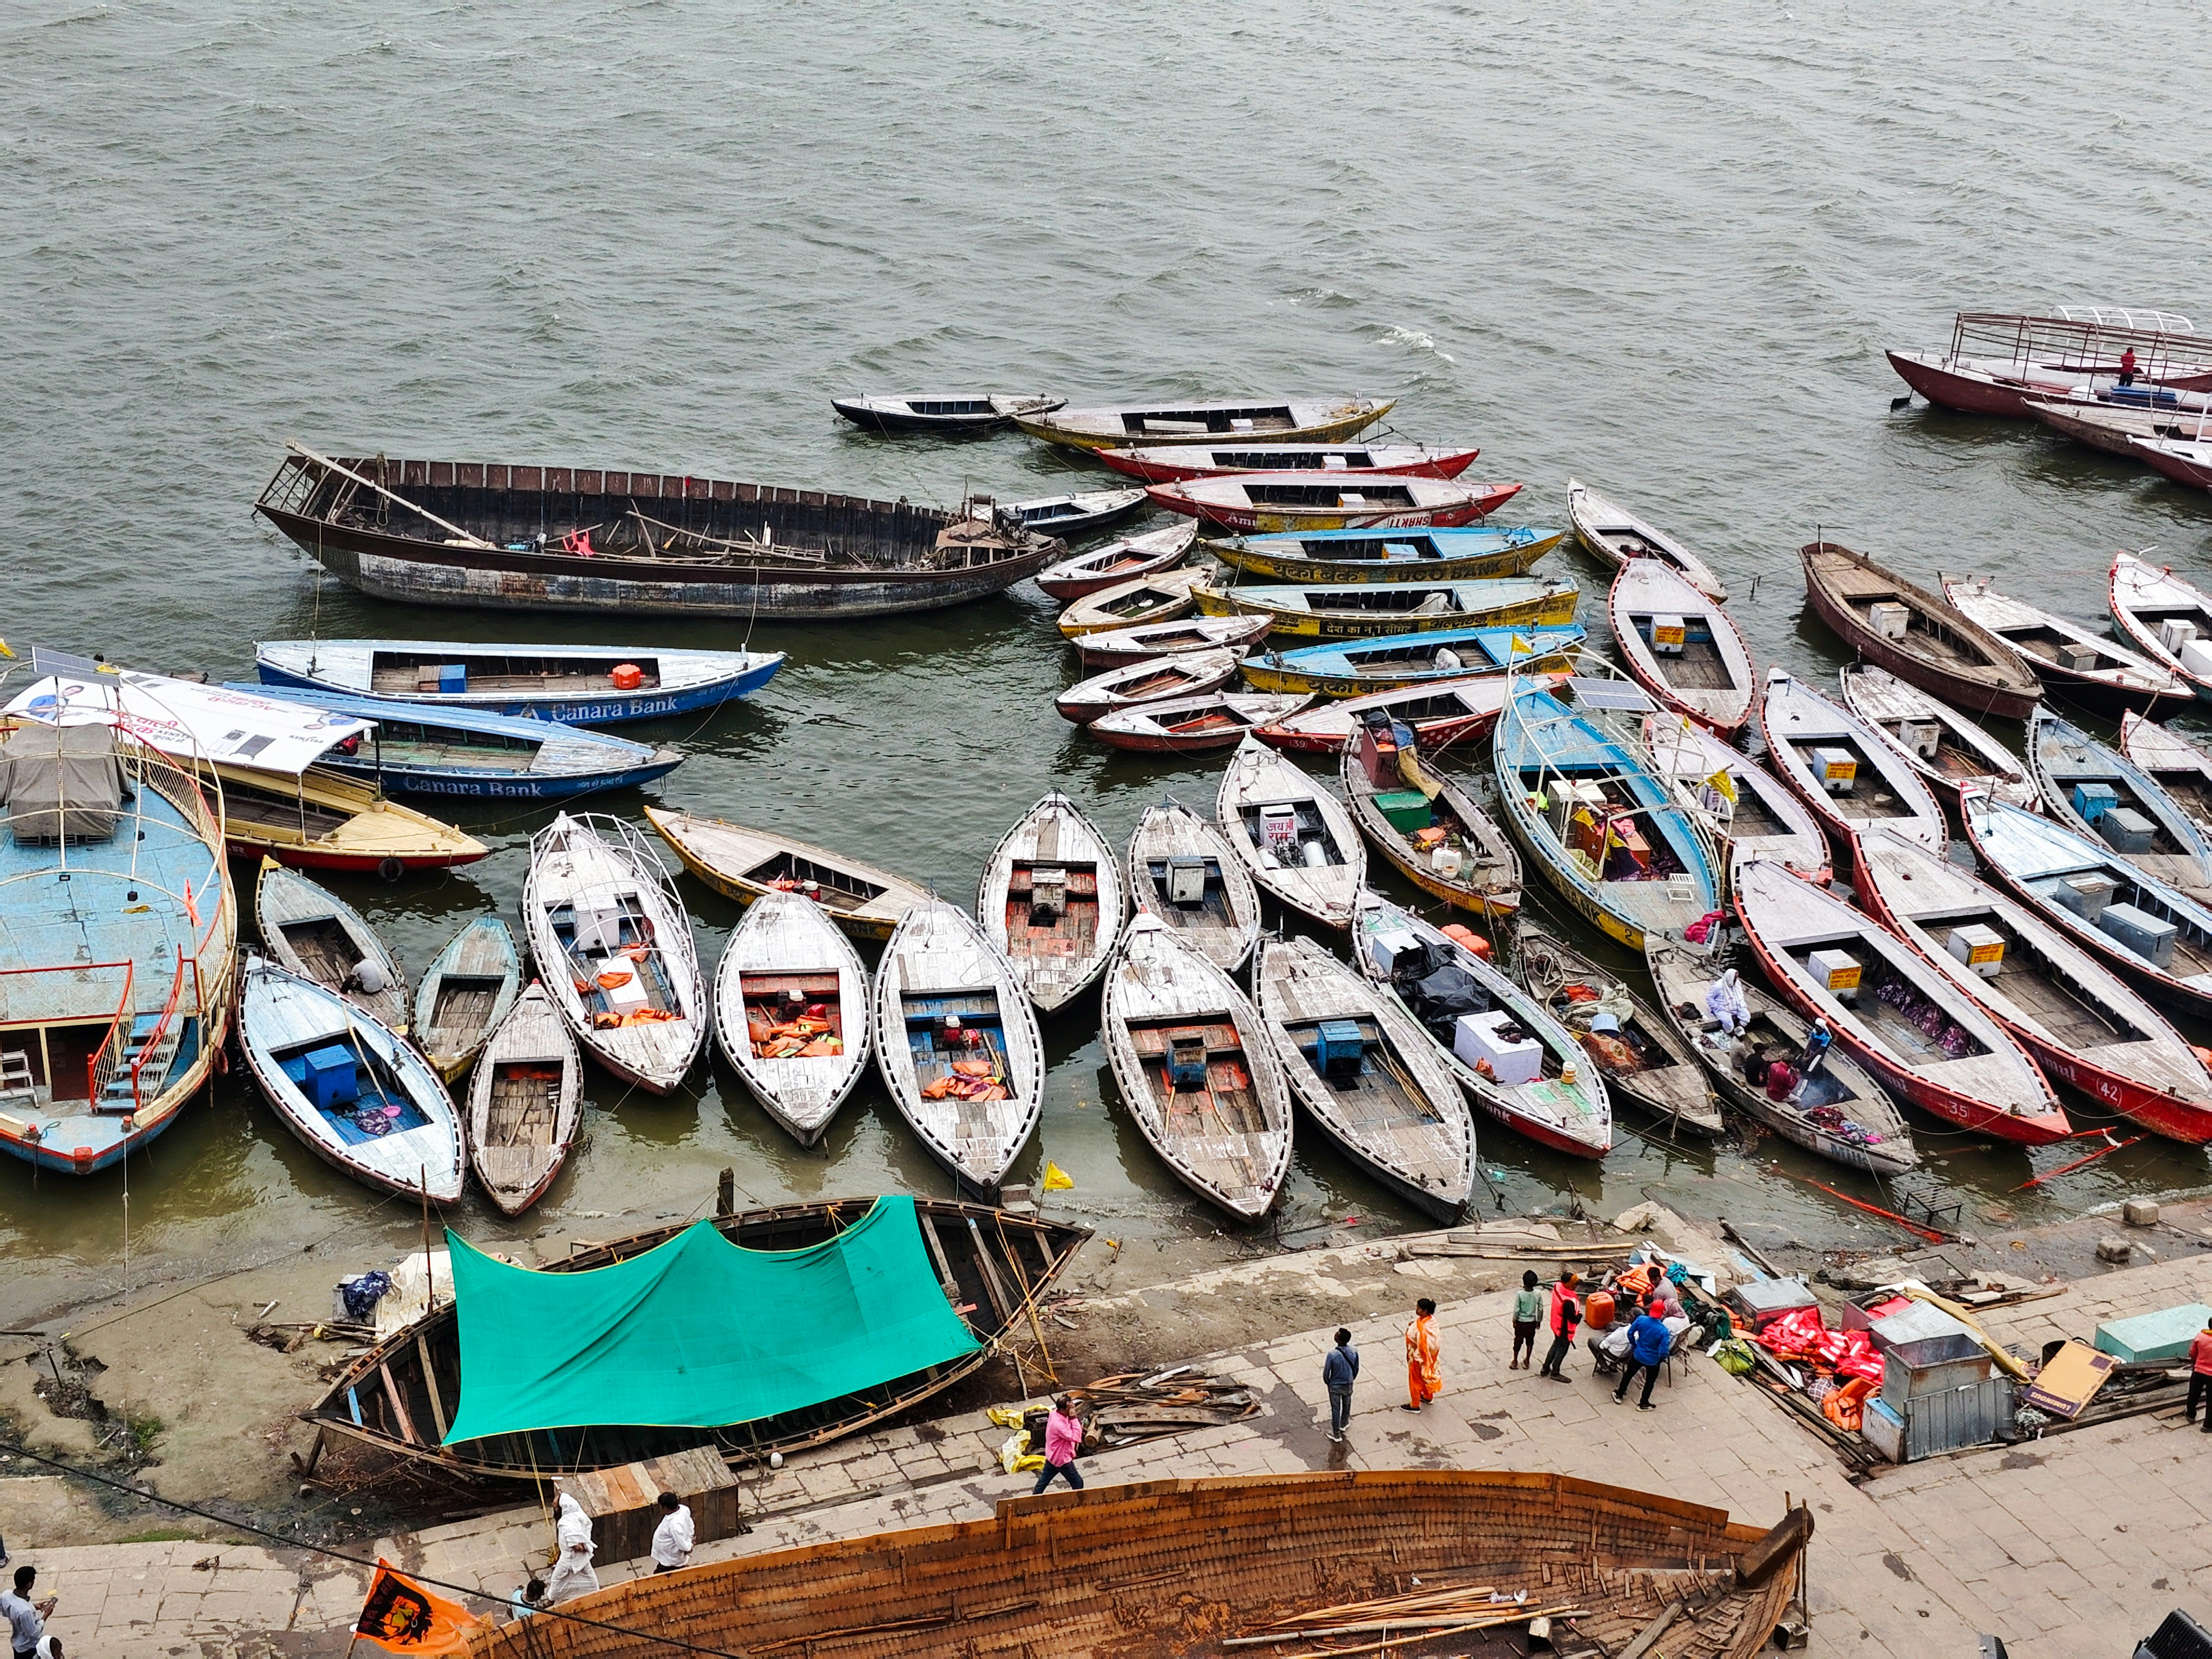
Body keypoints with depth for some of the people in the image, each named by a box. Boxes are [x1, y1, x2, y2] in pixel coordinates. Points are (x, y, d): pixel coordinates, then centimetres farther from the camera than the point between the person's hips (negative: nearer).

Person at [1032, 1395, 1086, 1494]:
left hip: (1052, 1455, 9)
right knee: (1078, 1484, 8)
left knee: (1044, 1480, 24)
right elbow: (1076, 1438, -37)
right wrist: (1074, 1418, -37)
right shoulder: (1059, 1424, -38)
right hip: (1062, 1459, -9)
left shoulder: (1055, 1412, -9)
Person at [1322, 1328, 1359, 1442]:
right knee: (1346, 1404, 29)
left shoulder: (1332, 1354, -32)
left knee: (1336, 1409, 16)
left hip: (1335, 1386, -3)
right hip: (1348, 1384, 3)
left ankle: (1336, 1434, 30)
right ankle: (1344, 1424, 53)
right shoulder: (1354, 1351, -21)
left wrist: (1327, 1383, 4)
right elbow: (1356, 1368, -4)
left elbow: (1326, 1372, -18)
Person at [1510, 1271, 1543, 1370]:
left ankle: (1515, 1363, 26)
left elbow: (1516, 1310, -17)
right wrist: (1539, 1321, 9)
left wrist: (1514, 1321, 0)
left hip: (1521, 1322, -2)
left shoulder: (1520, 1294, -25)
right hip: (1532, 1322, 2)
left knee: (1518, 1342, 16)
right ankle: (1527, 1362, 30)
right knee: (1530, 1342, 20)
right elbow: (1541, 1309, -6)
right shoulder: (1538, 1294, -16)